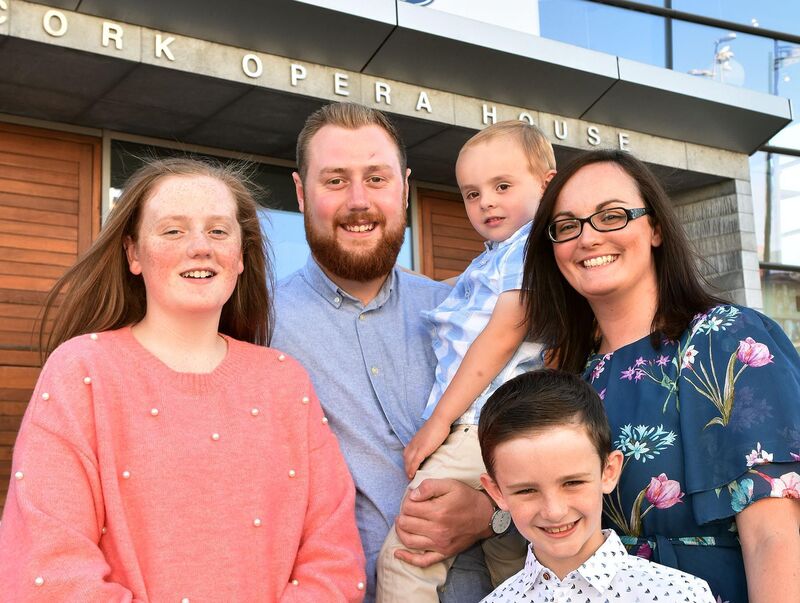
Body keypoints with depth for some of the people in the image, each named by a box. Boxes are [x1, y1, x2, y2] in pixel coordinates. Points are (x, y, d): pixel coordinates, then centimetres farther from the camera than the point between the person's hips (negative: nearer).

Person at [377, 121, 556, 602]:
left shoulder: (531, 244, -6)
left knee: (402, 557, -13)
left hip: (480, 429, -10)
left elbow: (503, 334, -14)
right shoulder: (491, 259, 25)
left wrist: (439, 420, -13)